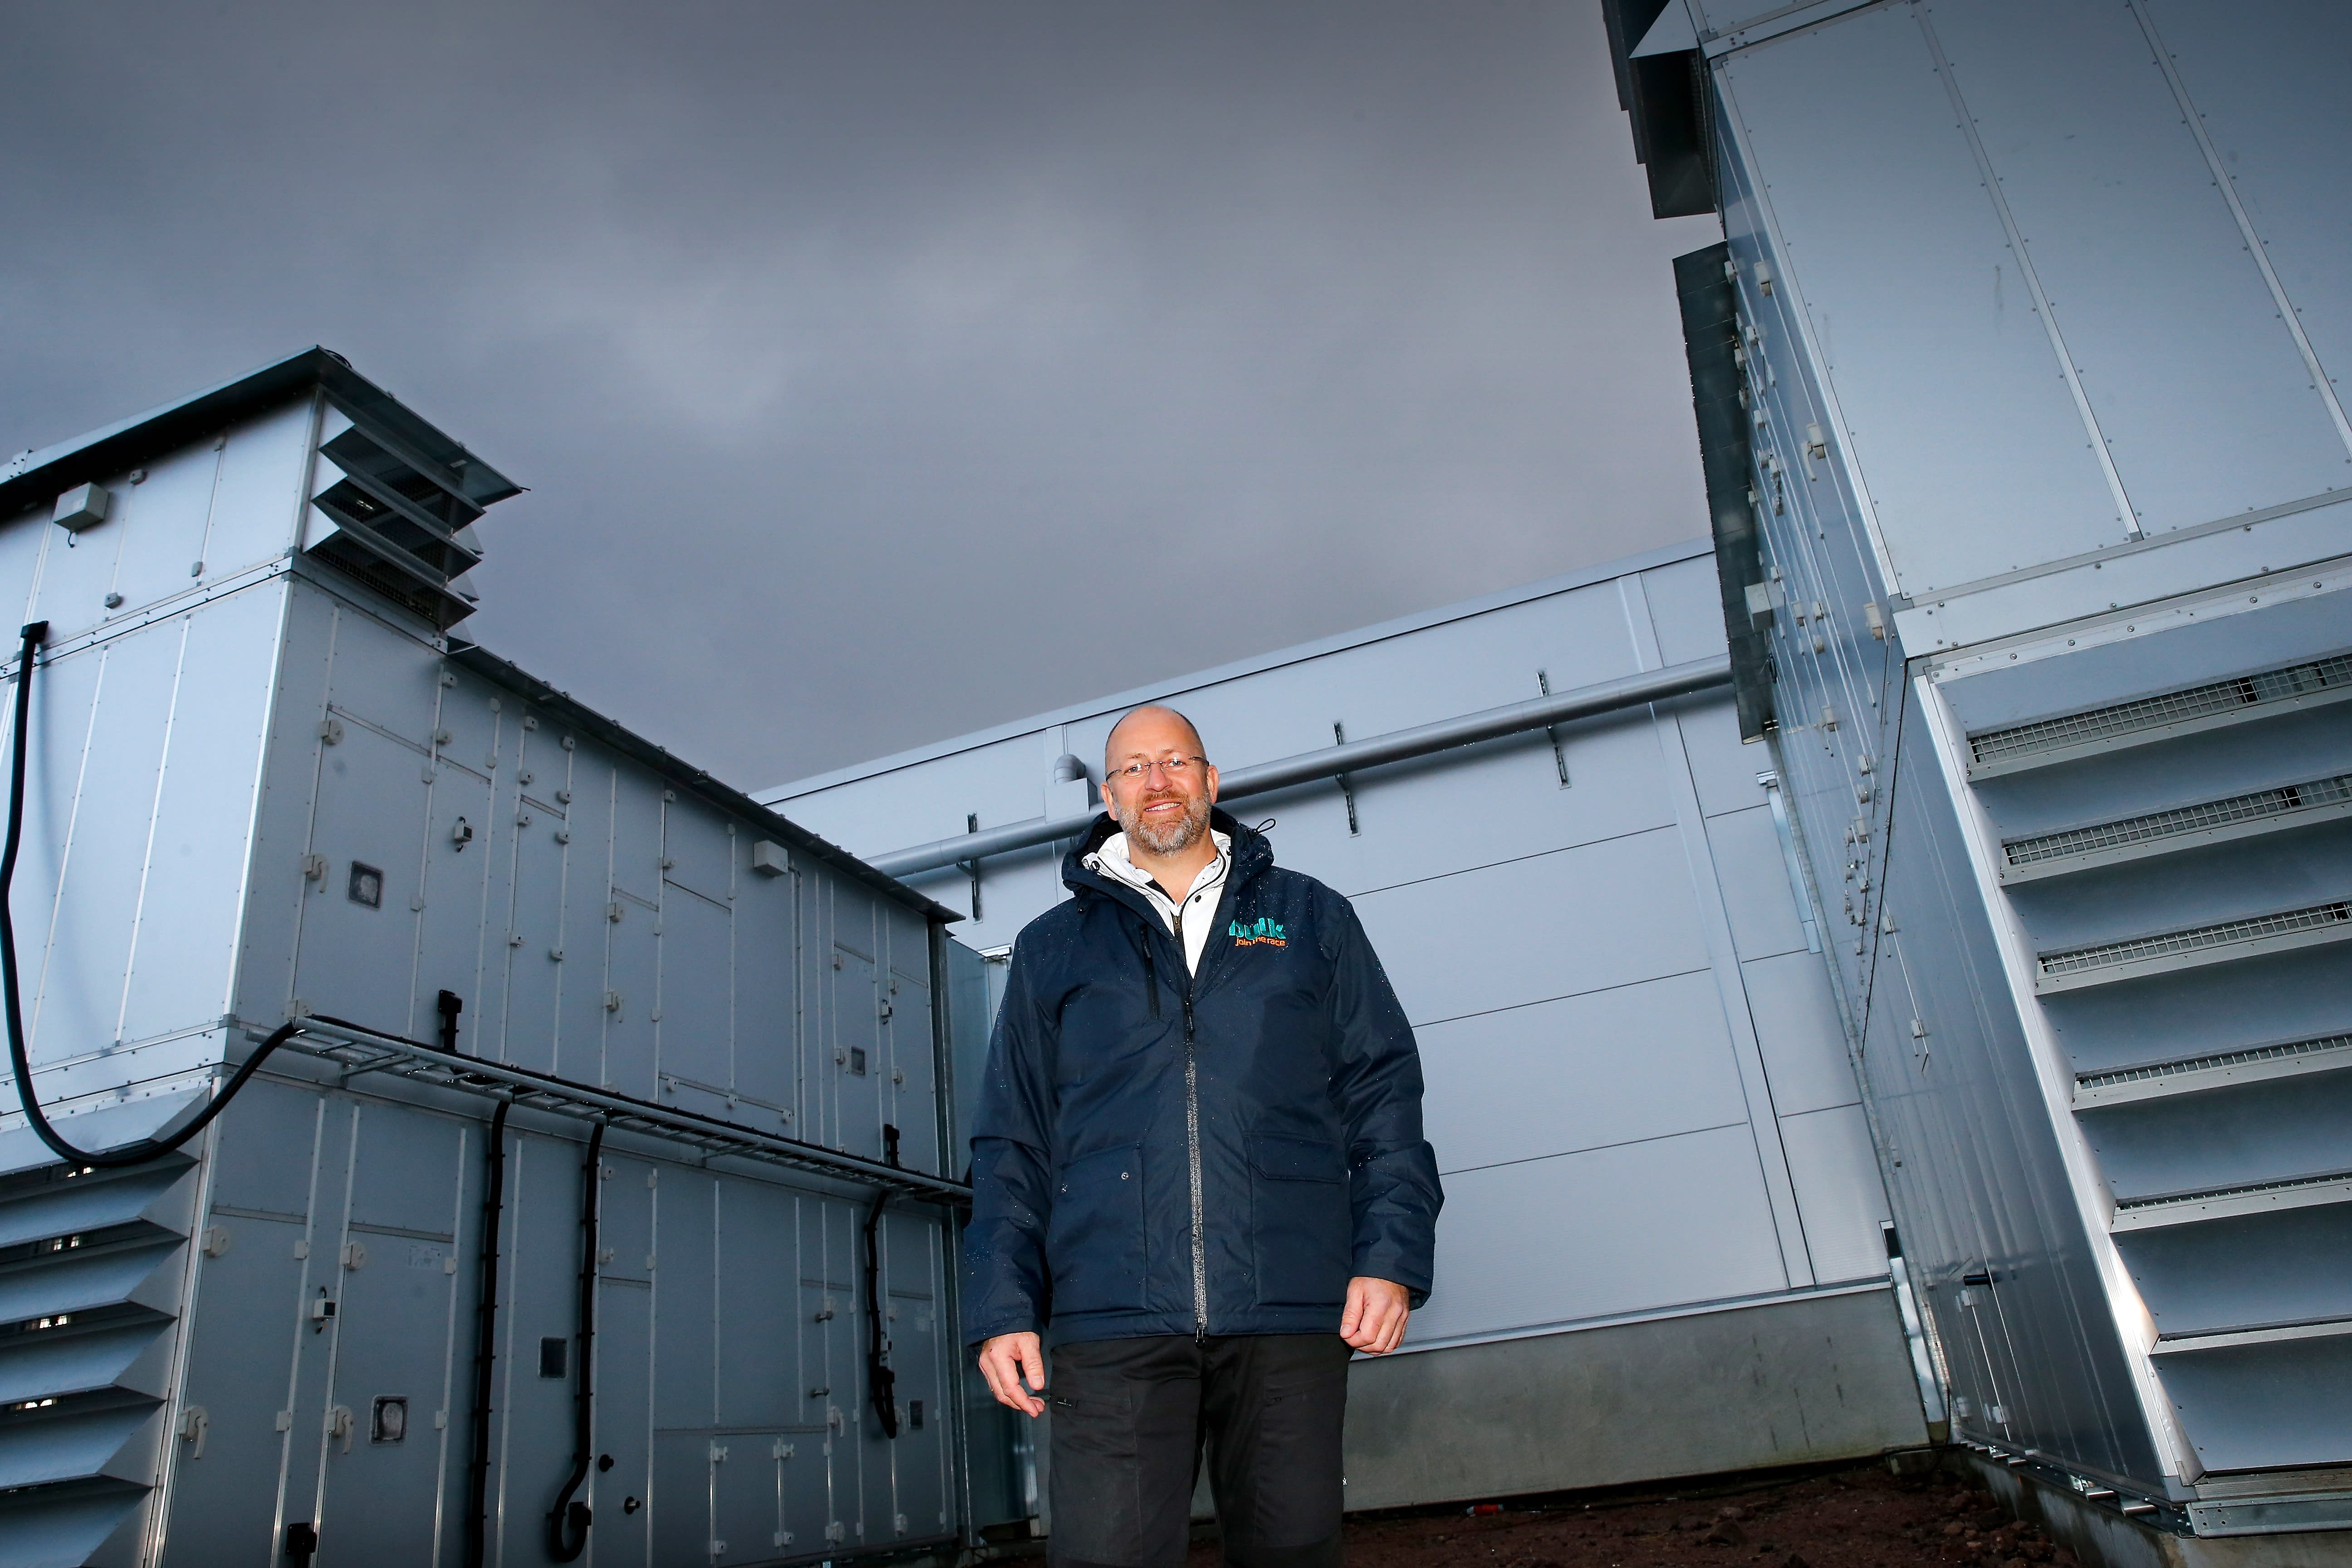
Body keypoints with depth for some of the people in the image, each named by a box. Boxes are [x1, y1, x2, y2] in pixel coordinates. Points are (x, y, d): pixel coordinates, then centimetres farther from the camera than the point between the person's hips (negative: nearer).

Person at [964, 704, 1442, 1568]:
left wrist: (1391, 1256, -2)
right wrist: (1003, 1307, 3)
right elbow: (1011, 1140, 13)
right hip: (1115, 1313, 0)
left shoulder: (1311, 916, 15)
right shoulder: (1051, 947, 16)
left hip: (1290, 1308, 1)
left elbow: (1383, 1091, 10)